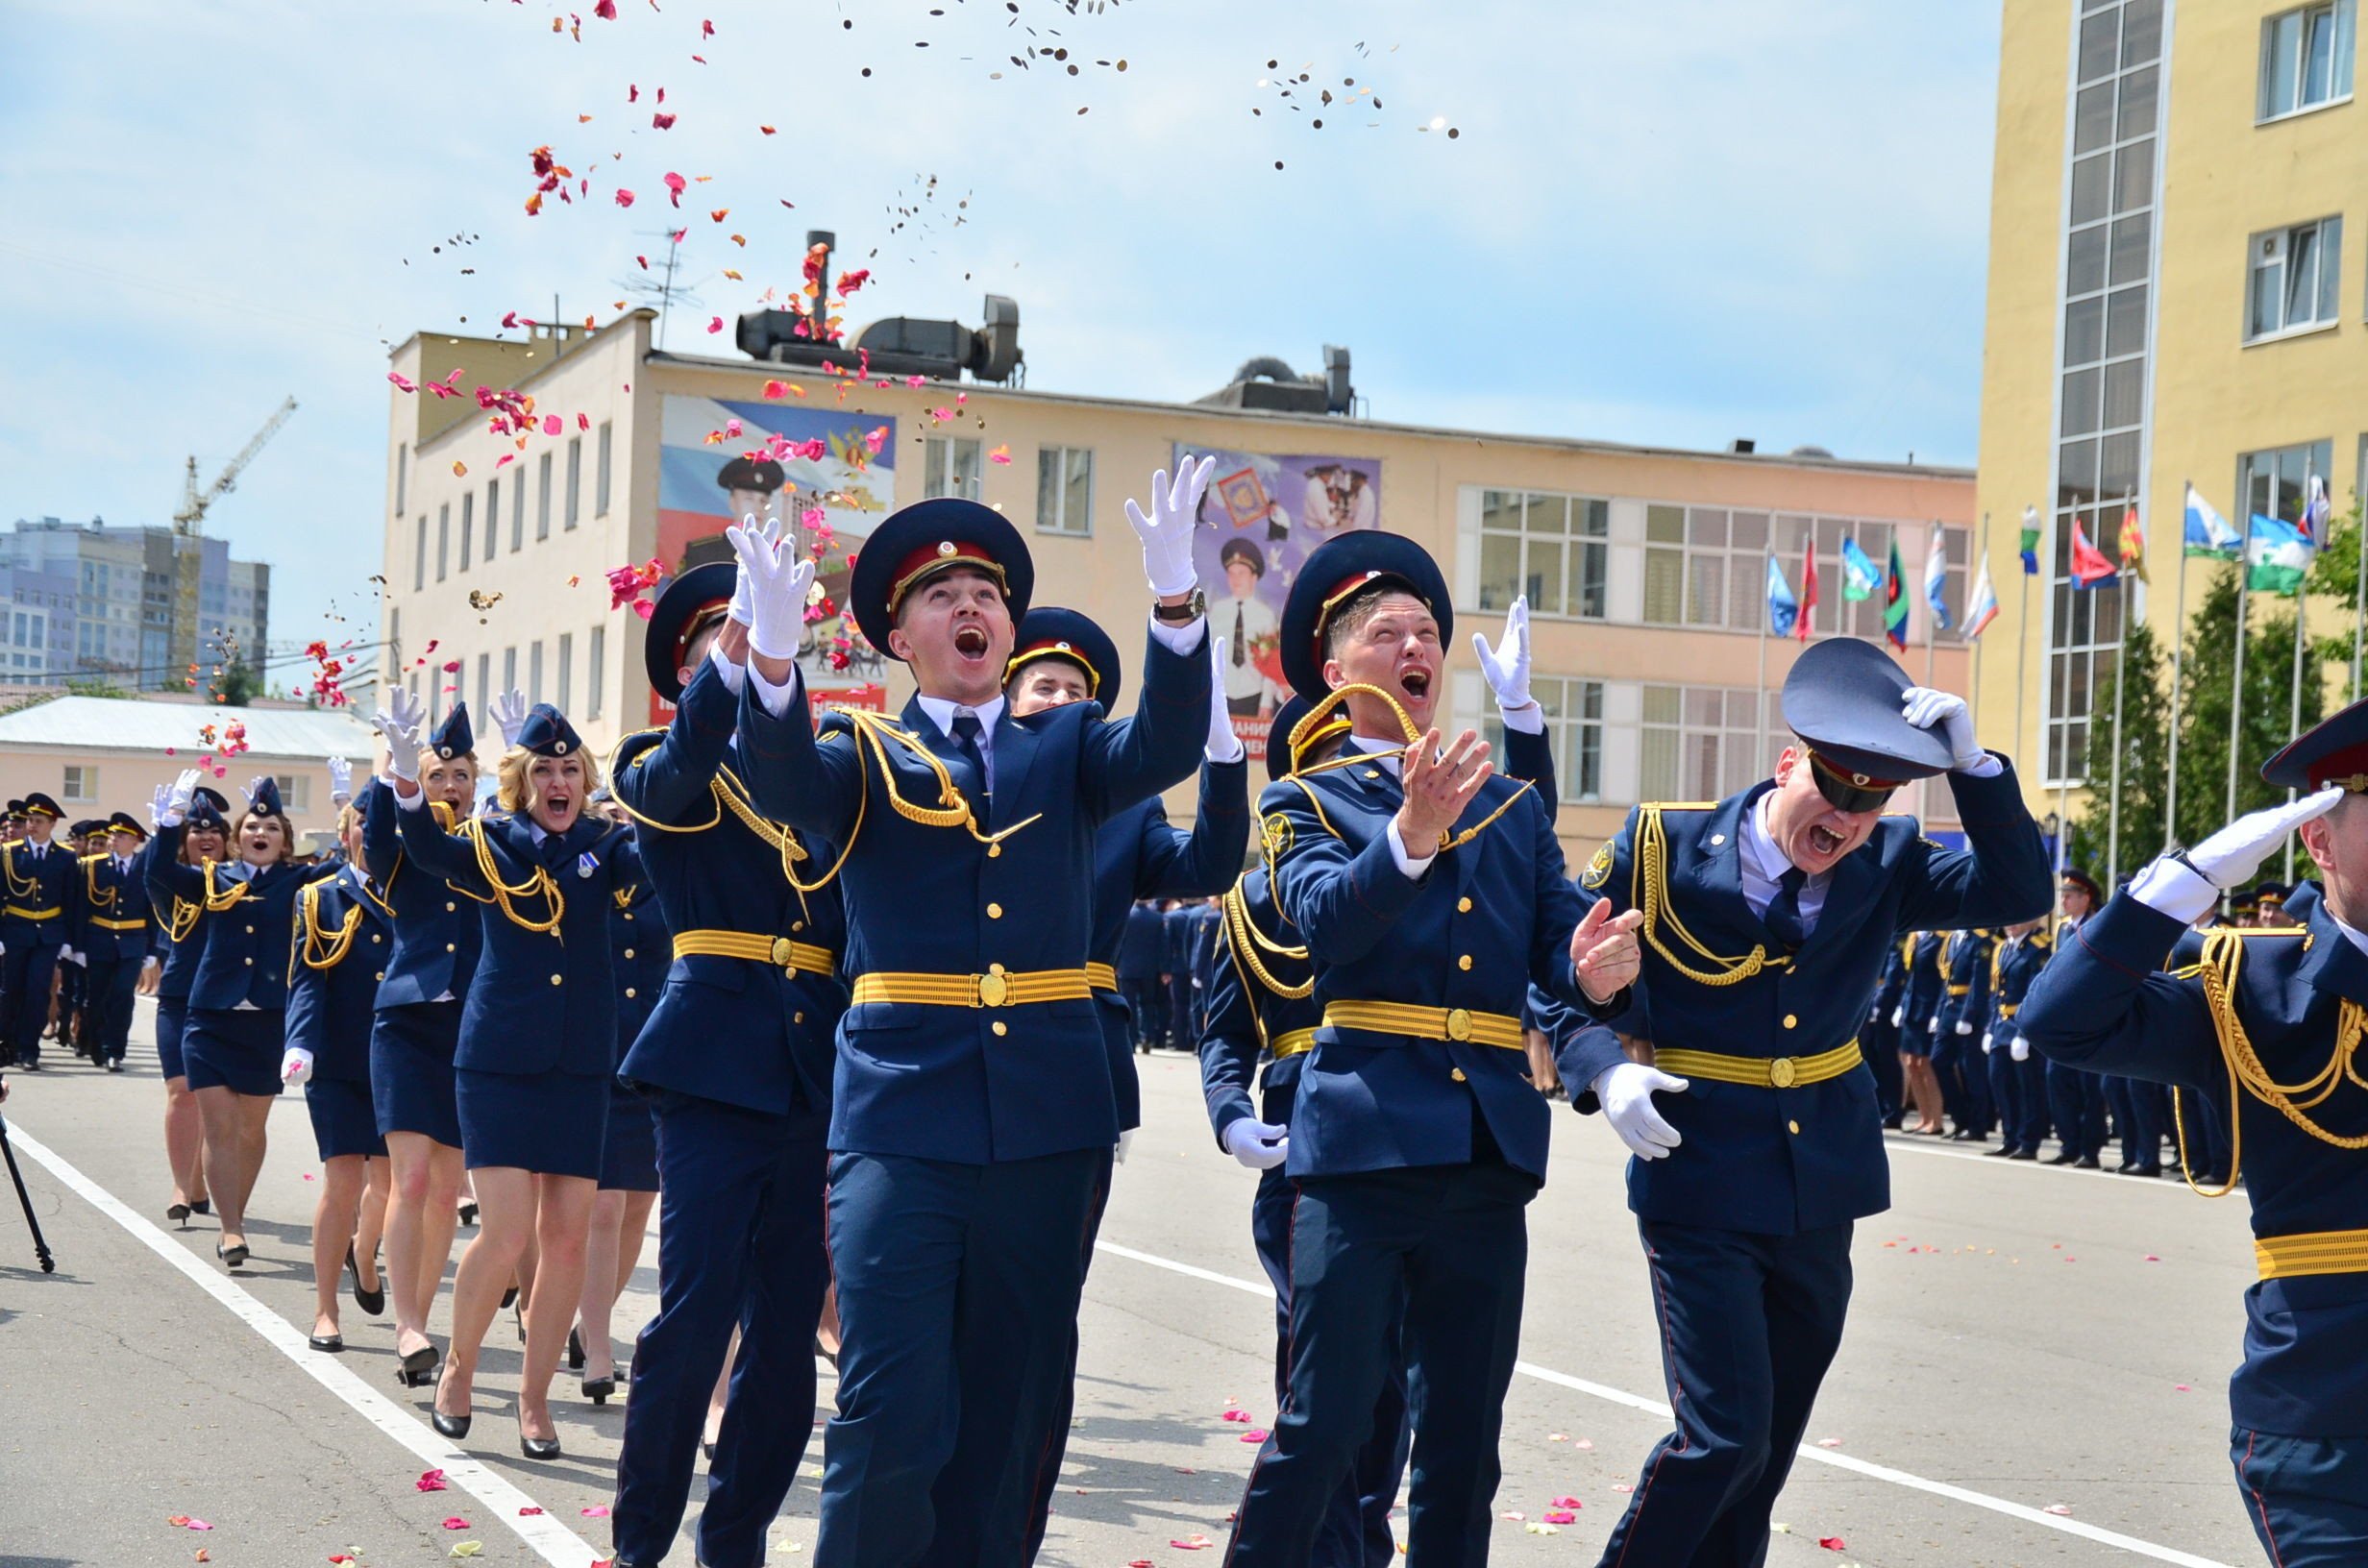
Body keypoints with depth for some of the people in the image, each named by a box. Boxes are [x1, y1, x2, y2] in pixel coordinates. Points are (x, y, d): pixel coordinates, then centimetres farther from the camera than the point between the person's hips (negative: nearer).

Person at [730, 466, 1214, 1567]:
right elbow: (784, 786, -15)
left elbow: (1164, 747, -8)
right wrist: (774, 657, -35)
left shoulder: (1065, 747, 12)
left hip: (1048, 1126, 3)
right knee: (893, 1412, -8)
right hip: (902, 1119, -2)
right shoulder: (862, 754, 7)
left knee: (1011, 1405, 9)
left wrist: (1175, 600, -26)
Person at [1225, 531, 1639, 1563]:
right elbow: (1325, 918, -15)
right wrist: (1411, 832, -33)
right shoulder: (1308, 801, 6)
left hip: (1490, 1145, 5)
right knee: (1324, 1422, -8)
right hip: (1365, 1132, -4)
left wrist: (1595, 974, -17)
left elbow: (1562, 947, 7)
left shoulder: (1512, 807, 18)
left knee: (1465, 1430, 9)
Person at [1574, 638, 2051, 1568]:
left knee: (1767, 1448, 13)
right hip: (1702, 1195, -5)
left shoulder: (1884, 869, 1)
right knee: (1724, 1436, -12)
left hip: (1819, 1200, 5)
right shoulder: (1666, 846, -8)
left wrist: (1970, 763, -18)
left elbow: (2017, 894, -8)